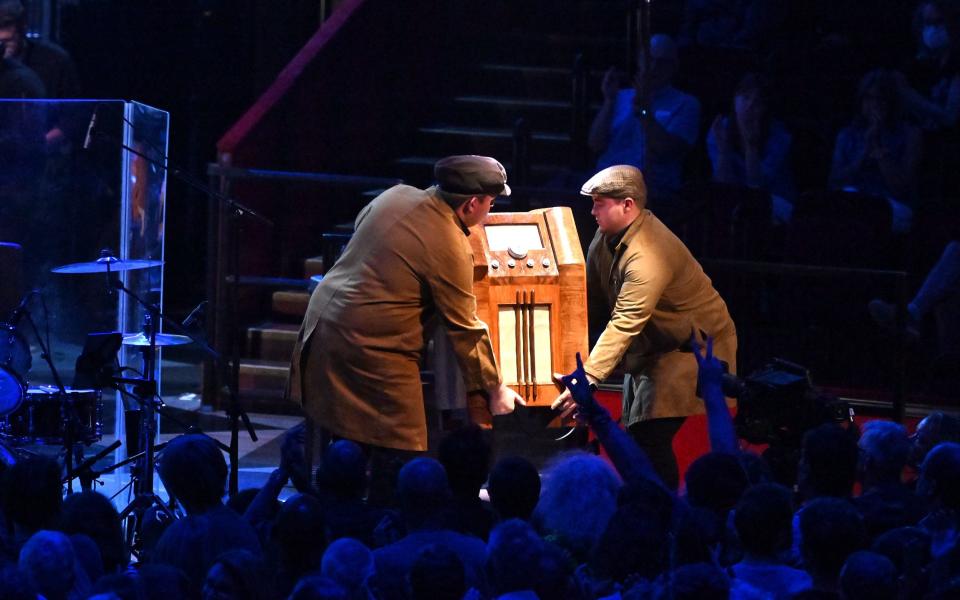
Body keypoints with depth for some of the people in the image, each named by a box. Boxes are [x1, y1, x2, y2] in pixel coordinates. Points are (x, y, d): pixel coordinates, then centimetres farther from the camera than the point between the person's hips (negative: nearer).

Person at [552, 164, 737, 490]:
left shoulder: (648, 258, -33)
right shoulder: (609, 235, -3)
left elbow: (624, 326, -40)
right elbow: (594, 298, 4)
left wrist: (588, 379, -46)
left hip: (694, 346, -10)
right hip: (653, 346, 10)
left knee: (650, 437, -20)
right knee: (637, 438, 14)